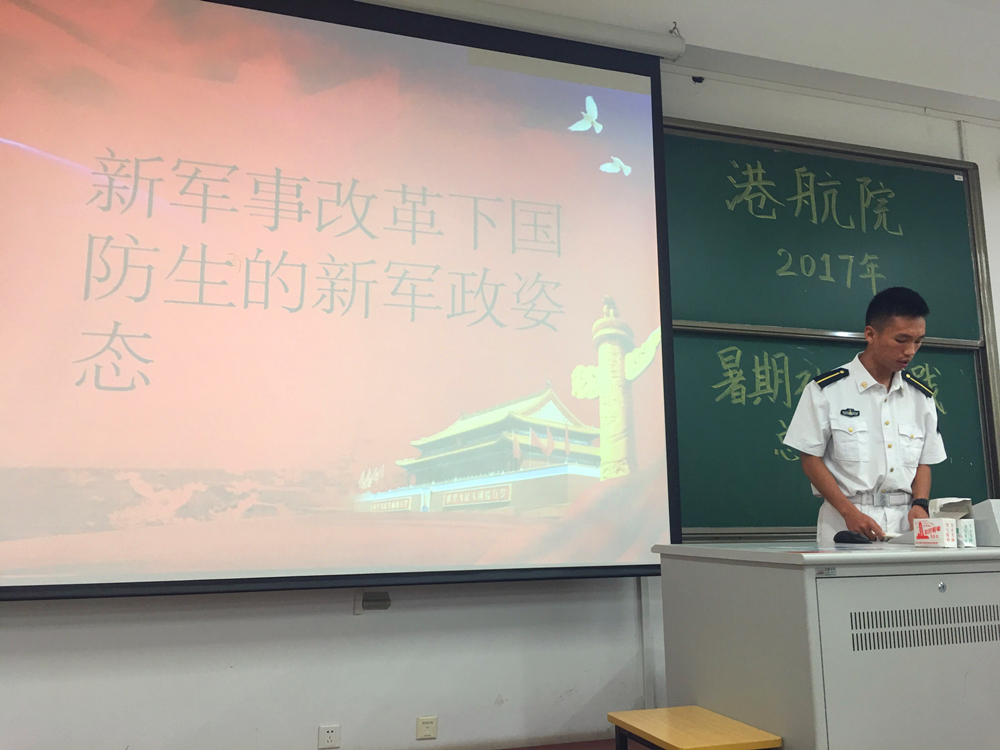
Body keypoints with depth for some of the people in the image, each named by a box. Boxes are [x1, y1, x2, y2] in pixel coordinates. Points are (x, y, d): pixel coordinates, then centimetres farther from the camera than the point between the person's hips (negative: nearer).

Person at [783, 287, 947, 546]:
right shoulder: (826, 390, -4)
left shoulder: (921, 396, 10)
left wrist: (920, 504, -5)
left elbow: (923, 462, 14)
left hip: (904, 525, 4)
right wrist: (850, 512, -14)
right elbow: (811, 459, -4)